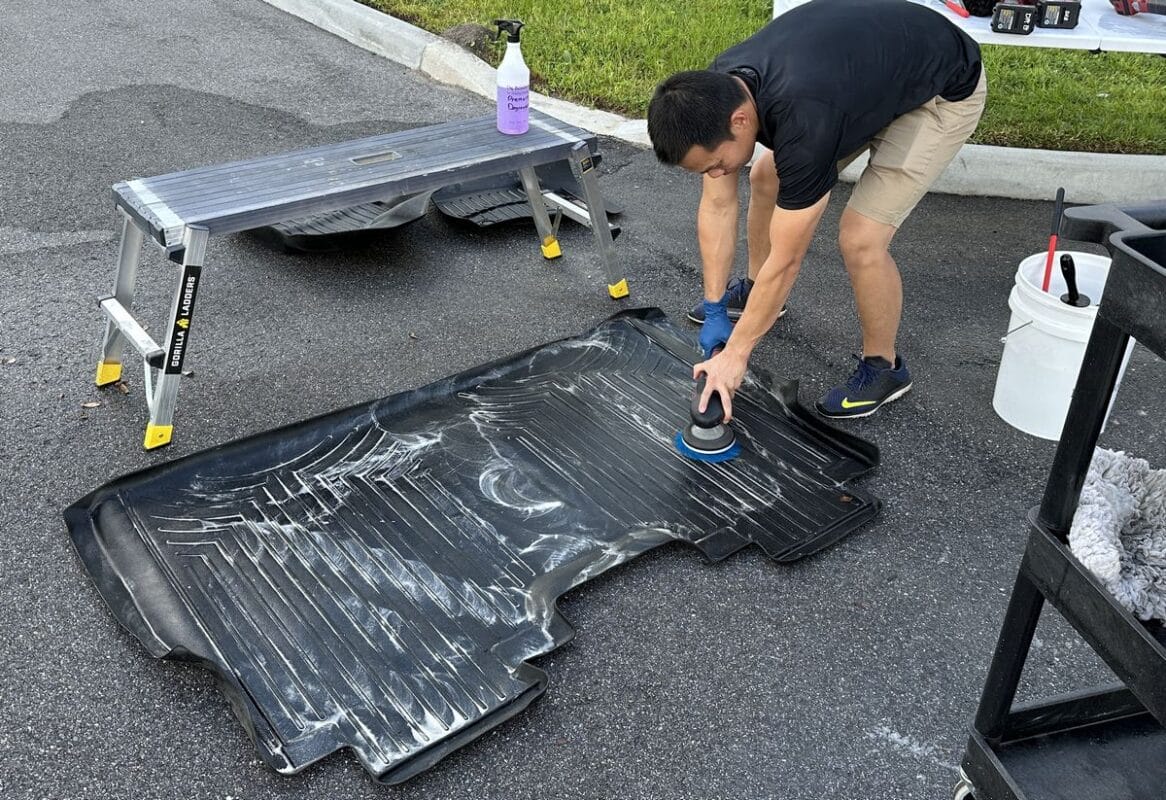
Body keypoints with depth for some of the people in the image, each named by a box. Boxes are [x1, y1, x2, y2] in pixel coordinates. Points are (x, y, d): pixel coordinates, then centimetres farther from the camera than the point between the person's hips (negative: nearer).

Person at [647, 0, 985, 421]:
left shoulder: (804, 121, -40)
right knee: (767, 178, 8)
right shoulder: (717, 91, -19)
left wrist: (736, 351, -21)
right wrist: (715, 308, -4)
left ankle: (883, 367, 6)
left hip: (942, 92, -8)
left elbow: (786, 259, -29)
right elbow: (717, 205, -7)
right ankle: (755, 294, 32)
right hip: (869, 65, 8)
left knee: (860, 239, -17)